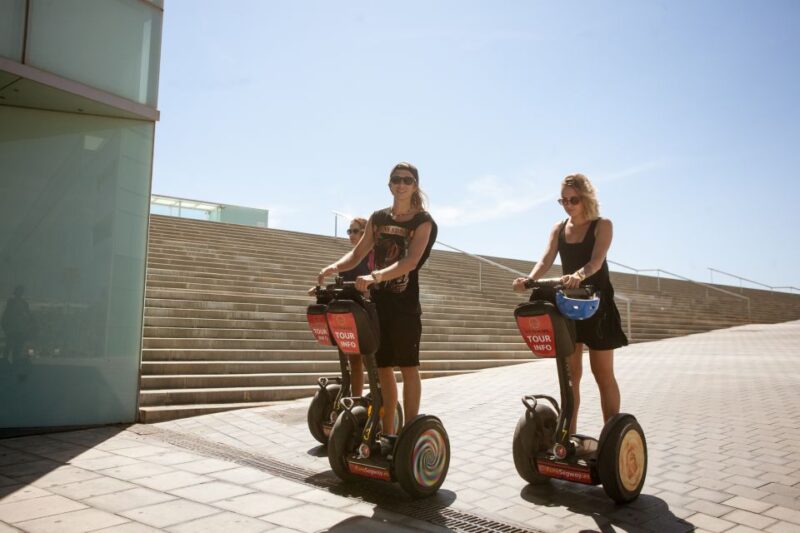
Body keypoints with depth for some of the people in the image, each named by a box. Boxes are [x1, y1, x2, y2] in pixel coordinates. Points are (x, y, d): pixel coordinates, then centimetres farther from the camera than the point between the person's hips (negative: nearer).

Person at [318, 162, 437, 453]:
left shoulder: (423, 221, -4)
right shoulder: (379, 218, 10)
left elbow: (410, 261, -20)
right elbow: (357, 254, 12)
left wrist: (375, 276, -34)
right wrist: (334, 267, -9)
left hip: (405, 303, -5)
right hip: (377, 301, 5)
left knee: (408, 366, 1)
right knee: (382, 367, 9)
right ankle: (387, 433, 19)